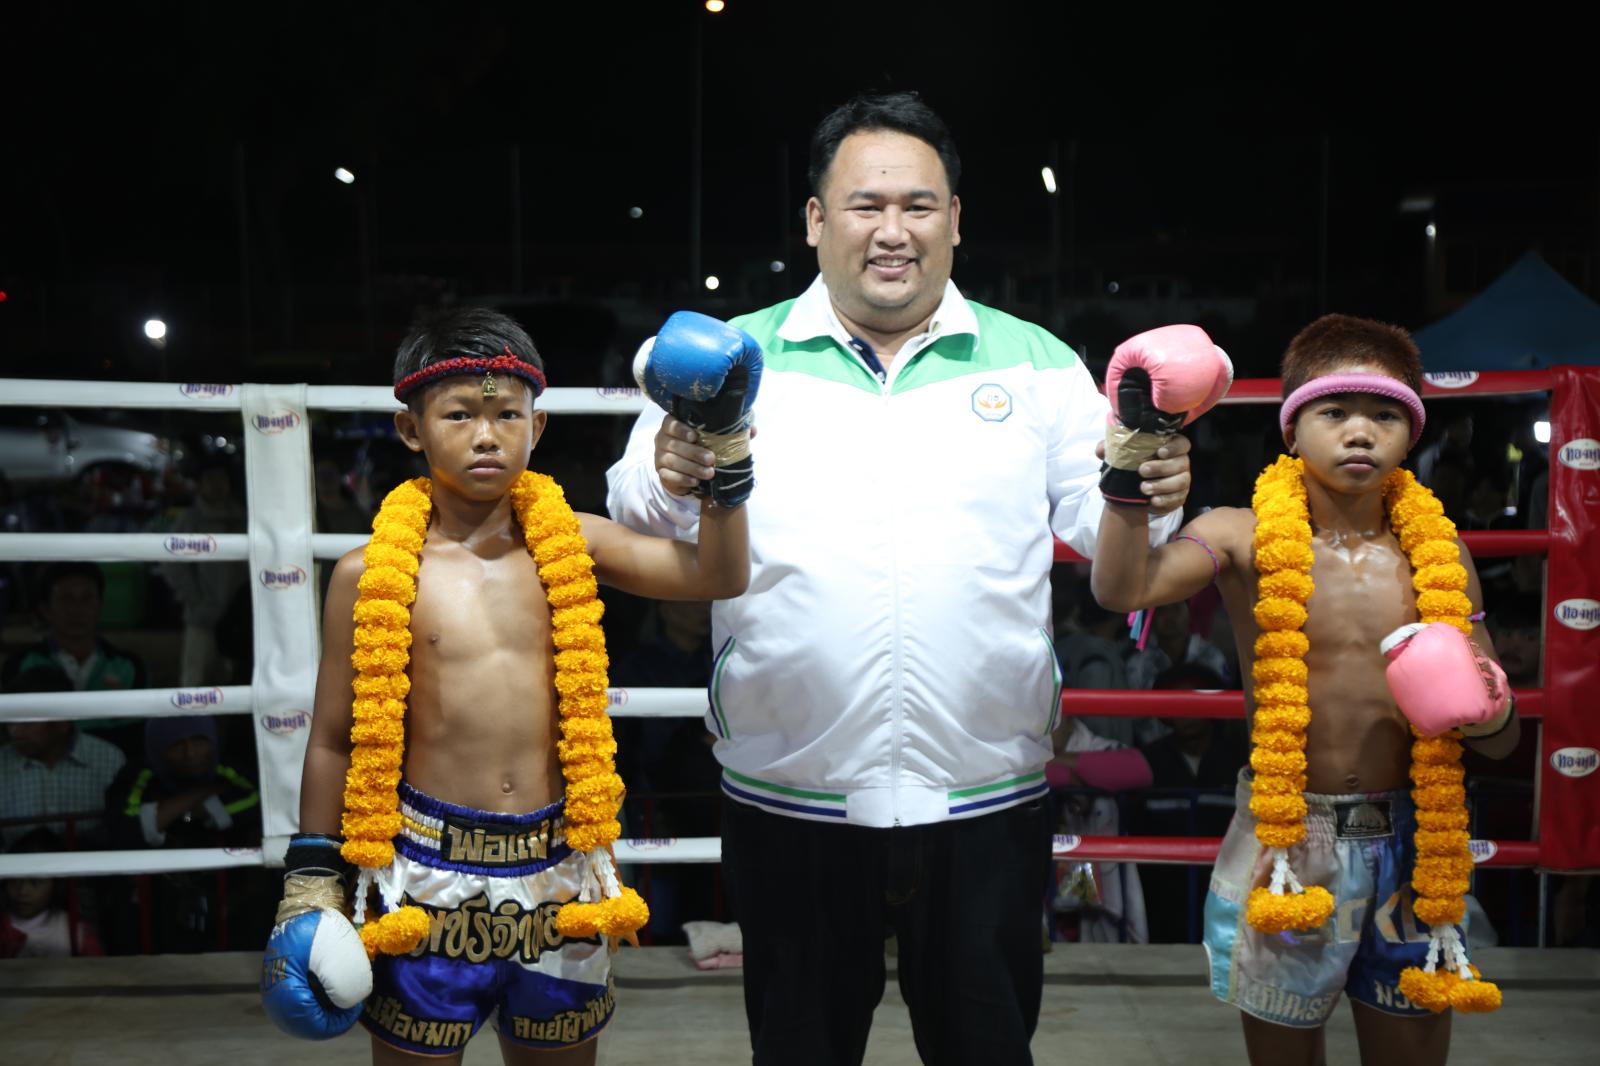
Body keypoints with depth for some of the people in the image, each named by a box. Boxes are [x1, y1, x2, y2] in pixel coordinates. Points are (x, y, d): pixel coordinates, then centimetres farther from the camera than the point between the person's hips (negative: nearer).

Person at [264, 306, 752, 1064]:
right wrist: (311, 882, 1)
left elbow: (717, 575, -1)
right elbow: (333, 740, 0)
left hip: (556, 873, 2)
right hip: (428, 878, -2)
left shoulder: (569, 545, 0)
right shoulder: (369, 576, -6)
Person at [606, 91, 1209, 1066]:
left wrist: (1151, 495, -20)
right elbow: (637, 518, -2)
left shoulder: (1036, 363, 5)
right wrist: (668, 481, -23)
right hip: (790, 796, 0)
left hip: (985, 796, 1)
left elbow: (1105, 528, 1)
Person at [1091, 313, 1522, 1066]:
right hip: (1284, 841, -2)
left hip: (1408, 843, 3)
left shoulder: (1436, 550, 2)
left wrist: (1486, 707, -16)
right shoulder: (1247, 537, -7)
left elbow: (1502, 740, 6)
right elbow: (1122, 588, -26)